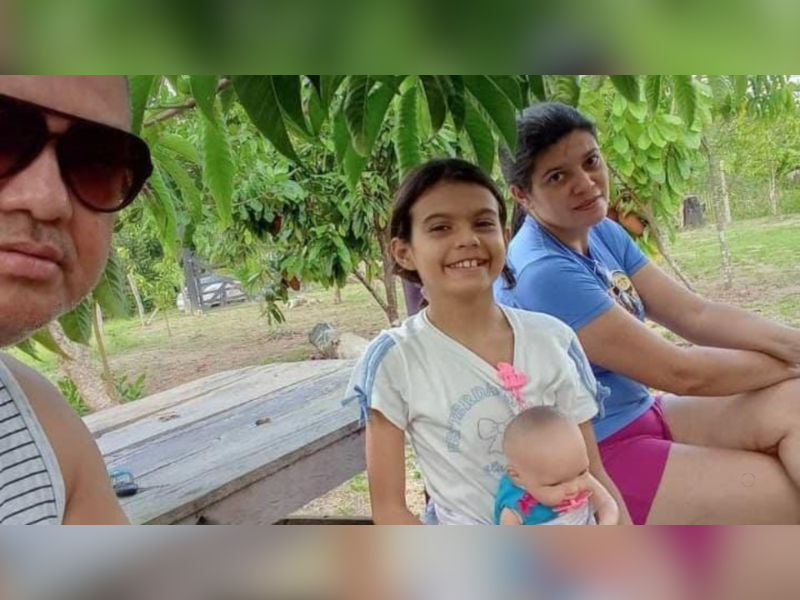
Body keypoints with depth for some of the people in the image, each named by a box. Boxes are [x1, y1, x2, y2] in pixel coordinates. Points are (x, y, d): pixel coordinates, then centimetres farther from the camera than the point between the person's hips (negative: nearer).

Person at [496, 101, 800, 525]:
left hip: (644, 415, 8)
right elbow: (679, 372, -21)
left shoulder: (603, 233, 3)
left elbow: (697, 315, 0)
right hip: (594, 458, -8)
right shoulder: (542, 272, -25)